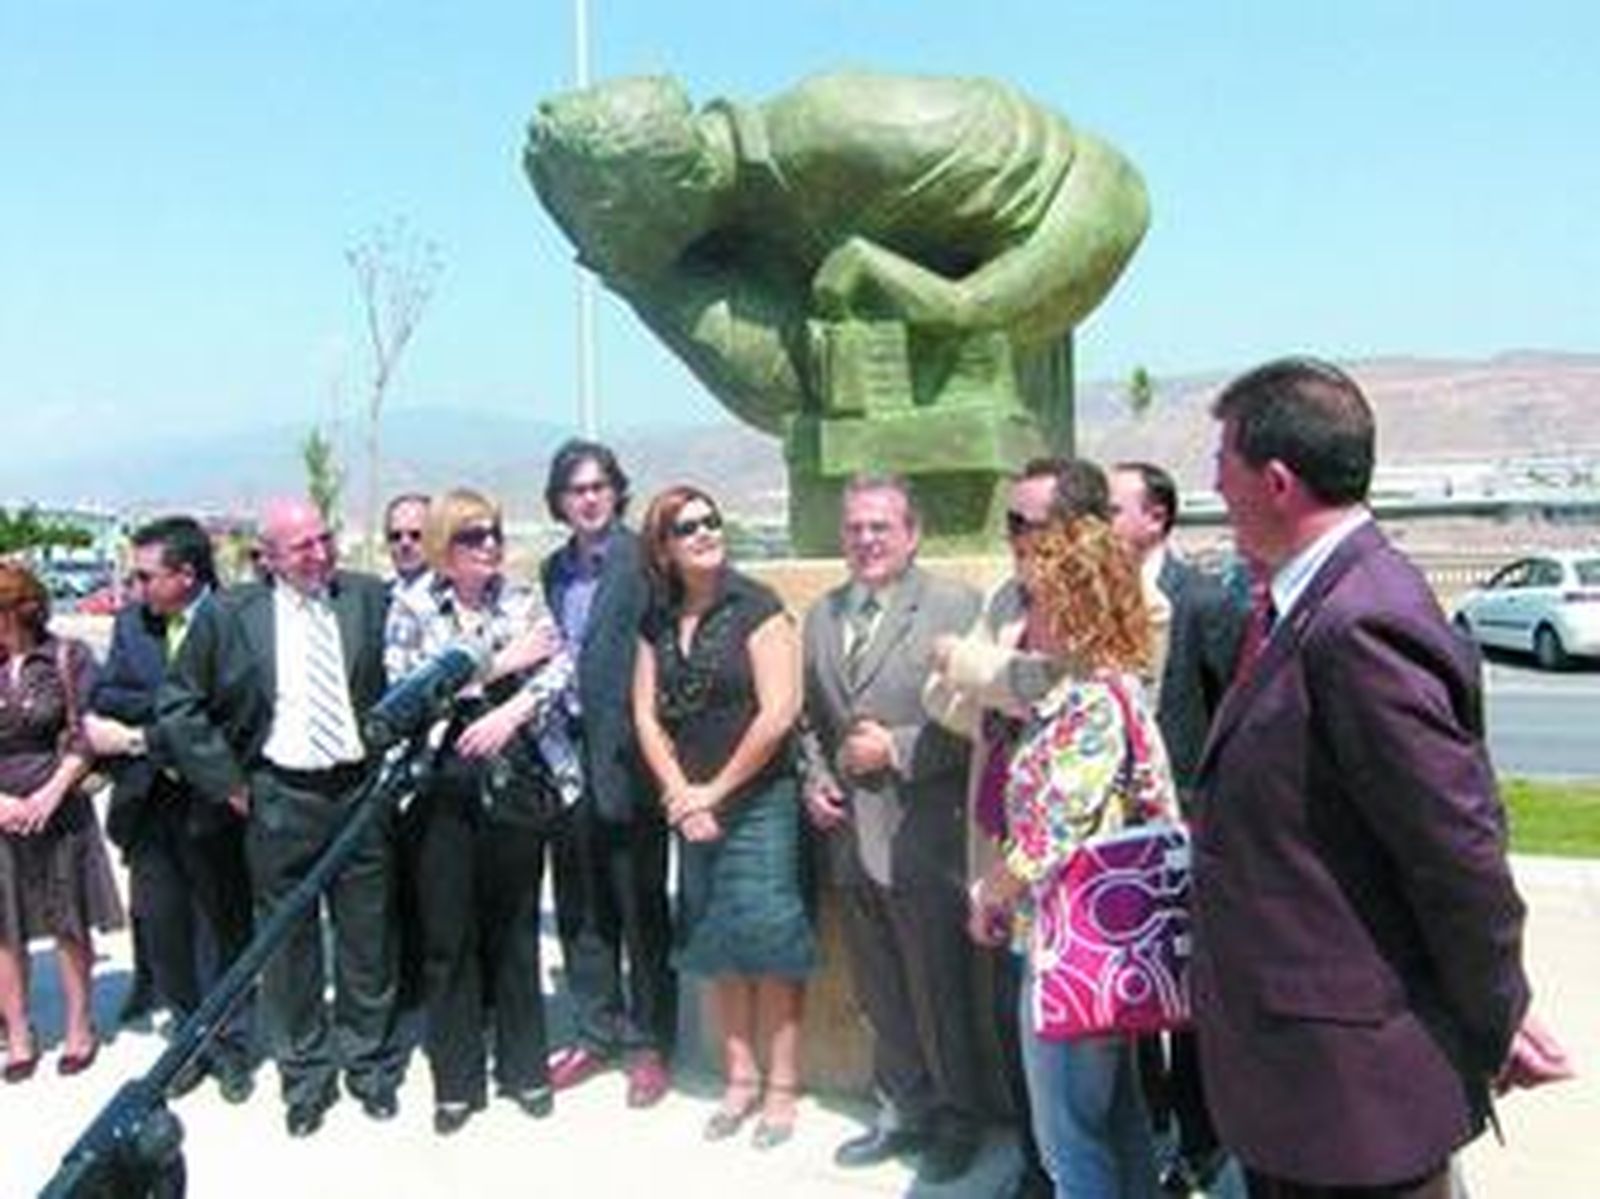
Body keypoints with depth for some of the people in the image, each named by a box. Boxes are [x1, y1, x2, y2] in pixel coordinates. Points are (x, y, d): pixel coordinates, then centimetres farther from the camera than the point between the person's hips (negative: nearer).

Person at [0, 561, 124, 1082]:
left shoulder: (67, 658, -4)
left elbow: (85, 737, -3)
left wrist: (50, 794, -13)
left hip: (57, 811, -1)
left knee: (70, 925, 9)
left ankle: (80, 1028, 23)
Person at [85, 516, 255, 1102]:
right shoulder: (131, 623, 6)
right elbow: (103, 704, -1)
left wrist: (140, 738, -14)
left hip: (212, 804, -4)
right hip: (149, 804, 5)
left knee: (223, 927, 8)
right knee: (162, 928, 11)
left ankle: (230, 1044, 24)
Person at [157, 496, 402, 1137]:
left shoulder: (370, 597, -1)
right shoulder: (228, 614, -4)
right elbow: (176, 704, 2)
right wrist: (227, 782, -2)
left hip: (362, 789, 1)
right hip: (279, 800, -1)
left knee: (368, 940, 10)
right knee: (288, 945, 10)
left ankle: (371, 1065, 29)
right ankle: (305, 1075, 27)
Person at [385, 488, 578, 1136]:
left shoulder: (521, 600, 5)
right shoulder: (411, 607, 0)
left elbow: (561, 667, -5)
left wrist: (510, 711, -21)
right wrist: (498, 662, -13)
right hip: (443, 784, -1)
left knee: (516, 927, 11)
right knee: (448, 935, 6)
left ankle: (524, 1067, 25)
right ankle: (456, 1079, 19)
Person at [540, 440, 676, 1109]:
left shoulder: (639, 558, -8)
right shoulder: (554, 570, 13)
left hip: (624, 754, -6)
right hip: (567, 753, 6)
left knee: (640, 904, 4)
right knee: (579, 904, 13)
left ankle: (650, 1045, 16)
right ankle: (597, 1033, 27)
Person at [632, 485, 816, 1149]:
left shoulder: (756, 607, -9)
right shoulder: (657, 622, 7)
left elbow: (778, 713, -15)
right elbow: (647, 715, 6)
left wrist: (716, 789, -9)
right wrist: (682, 796, -5)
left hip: (760, 801, -5)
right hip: (692, 807, 5)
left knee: (768, 942, -1)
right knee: (716, 946, 11)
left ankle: (781, 1086, 12)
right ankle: (739, 1076, 24)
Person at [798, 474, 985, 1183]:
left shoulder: (954, 607, -8)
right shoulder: (821, 616, 11)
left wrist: (896, 750, -16)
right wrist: (814, 780, 2)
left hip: (921, 843, -6)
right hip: (849, 840, 6)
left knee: (940, 995, 8)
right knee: (880, 997, 17)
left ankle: (957, 1121, 27)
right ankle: (905, 1110, 35)